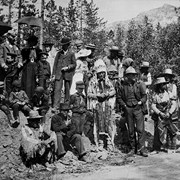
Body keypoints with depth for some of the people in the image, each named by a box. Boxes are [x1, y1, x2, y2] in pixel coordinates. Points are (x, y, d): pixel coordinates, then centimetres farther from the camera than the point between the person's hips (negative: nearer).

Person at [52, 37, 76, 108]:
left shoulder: (71, 54, 6)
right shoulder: (59, 53, 10)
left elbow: (74, 64, 6)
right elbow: (55, 64, 10)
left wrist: (67, 67, -11)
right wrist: (54, 74, 4)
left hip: (68, 74, -1)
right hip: (59, 74, 1)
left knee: (67, 90, 6)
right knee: (57, 89, -8)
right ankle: (55, 106, -9)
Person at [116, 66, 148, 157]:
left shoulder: (139, 84, 5)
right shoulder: (122, 86, 5)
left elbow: (144, 96, 7)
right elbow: (119, 98, 10)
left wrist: (140, 102, -8)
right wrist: (124, 105, 0)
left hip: (138, 109, -1)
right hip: (128, 110, 1)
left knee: (140, 129, -8)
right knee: (131, 130, 7)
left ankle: (141, 149, -3)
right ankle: (133, 148, 17)